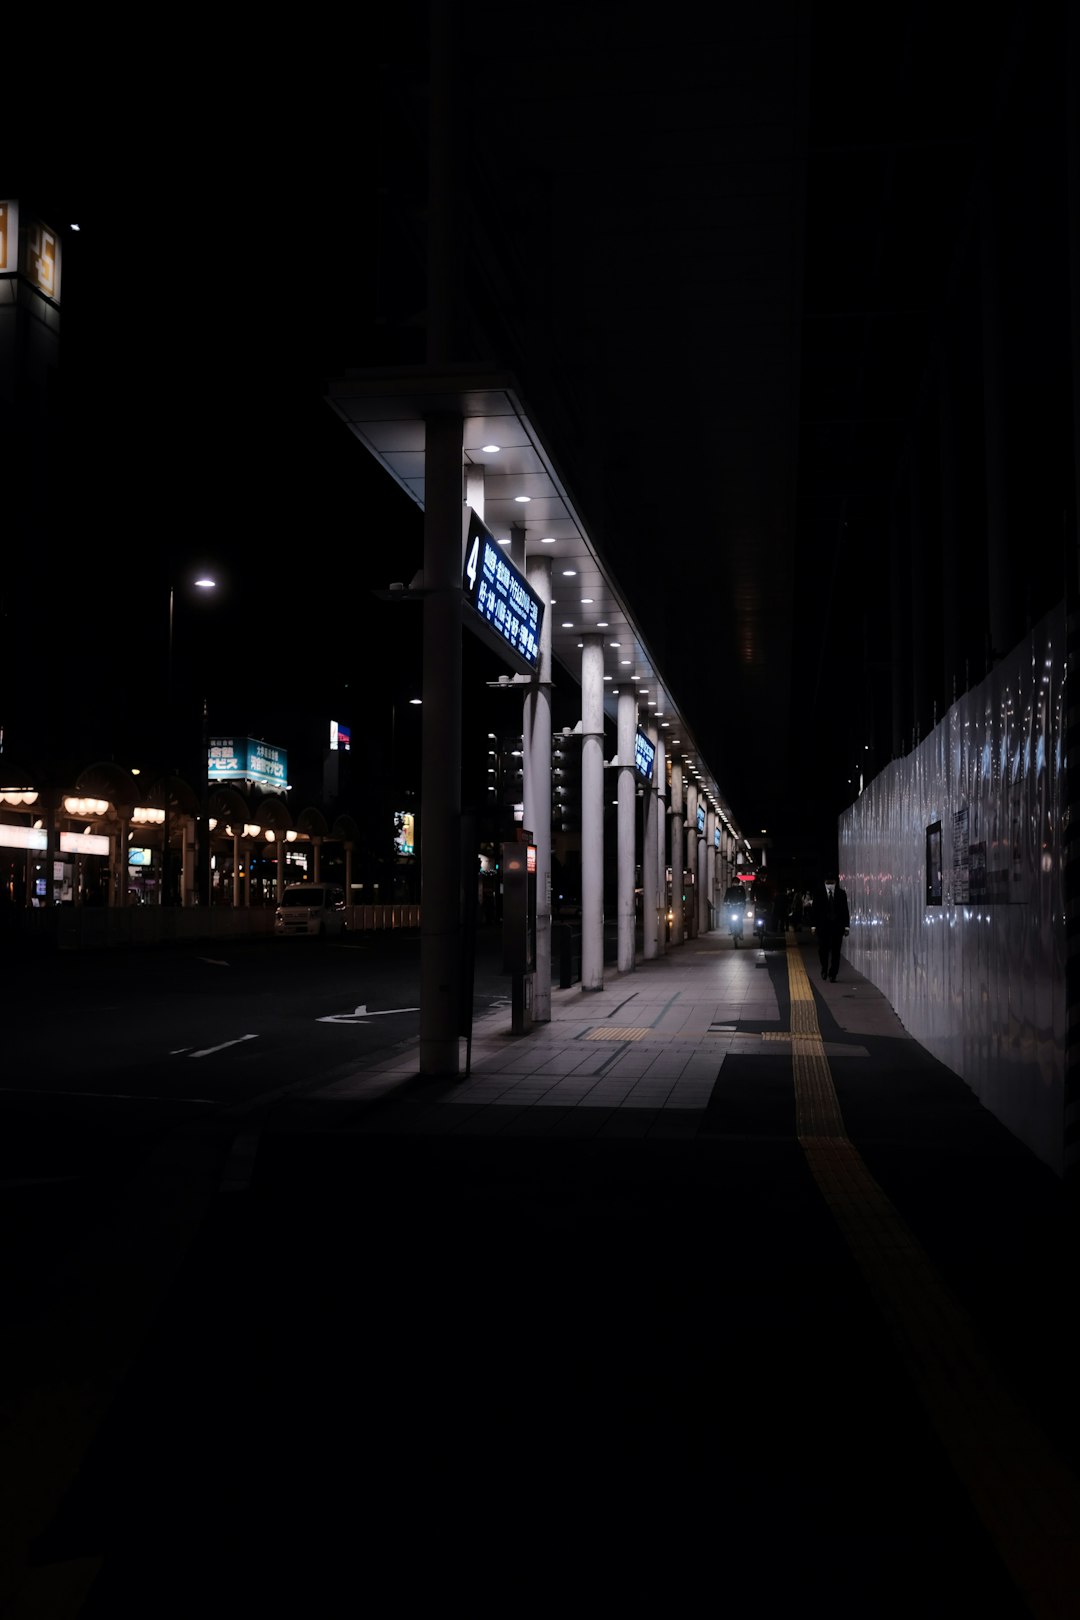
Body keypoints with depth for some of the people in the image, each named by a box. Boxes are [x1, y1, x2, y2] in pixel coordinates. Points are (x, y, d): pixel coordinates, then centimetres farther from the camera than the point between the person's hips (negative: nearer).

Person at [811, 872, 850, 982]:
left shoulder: (841, 893, 6)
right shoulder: (819, 893, 3)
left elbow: (845, 910, 6)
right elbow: (815, 910, 3)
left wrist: (846, 925, -1)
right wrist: (814, 925, -4)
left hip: (837, 926, 1)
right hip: (823, 926, -1)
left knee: (836, 951, 1)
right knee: (823, 949, 0)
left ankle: (833, 974, 6)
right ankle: (824, 969, 23)